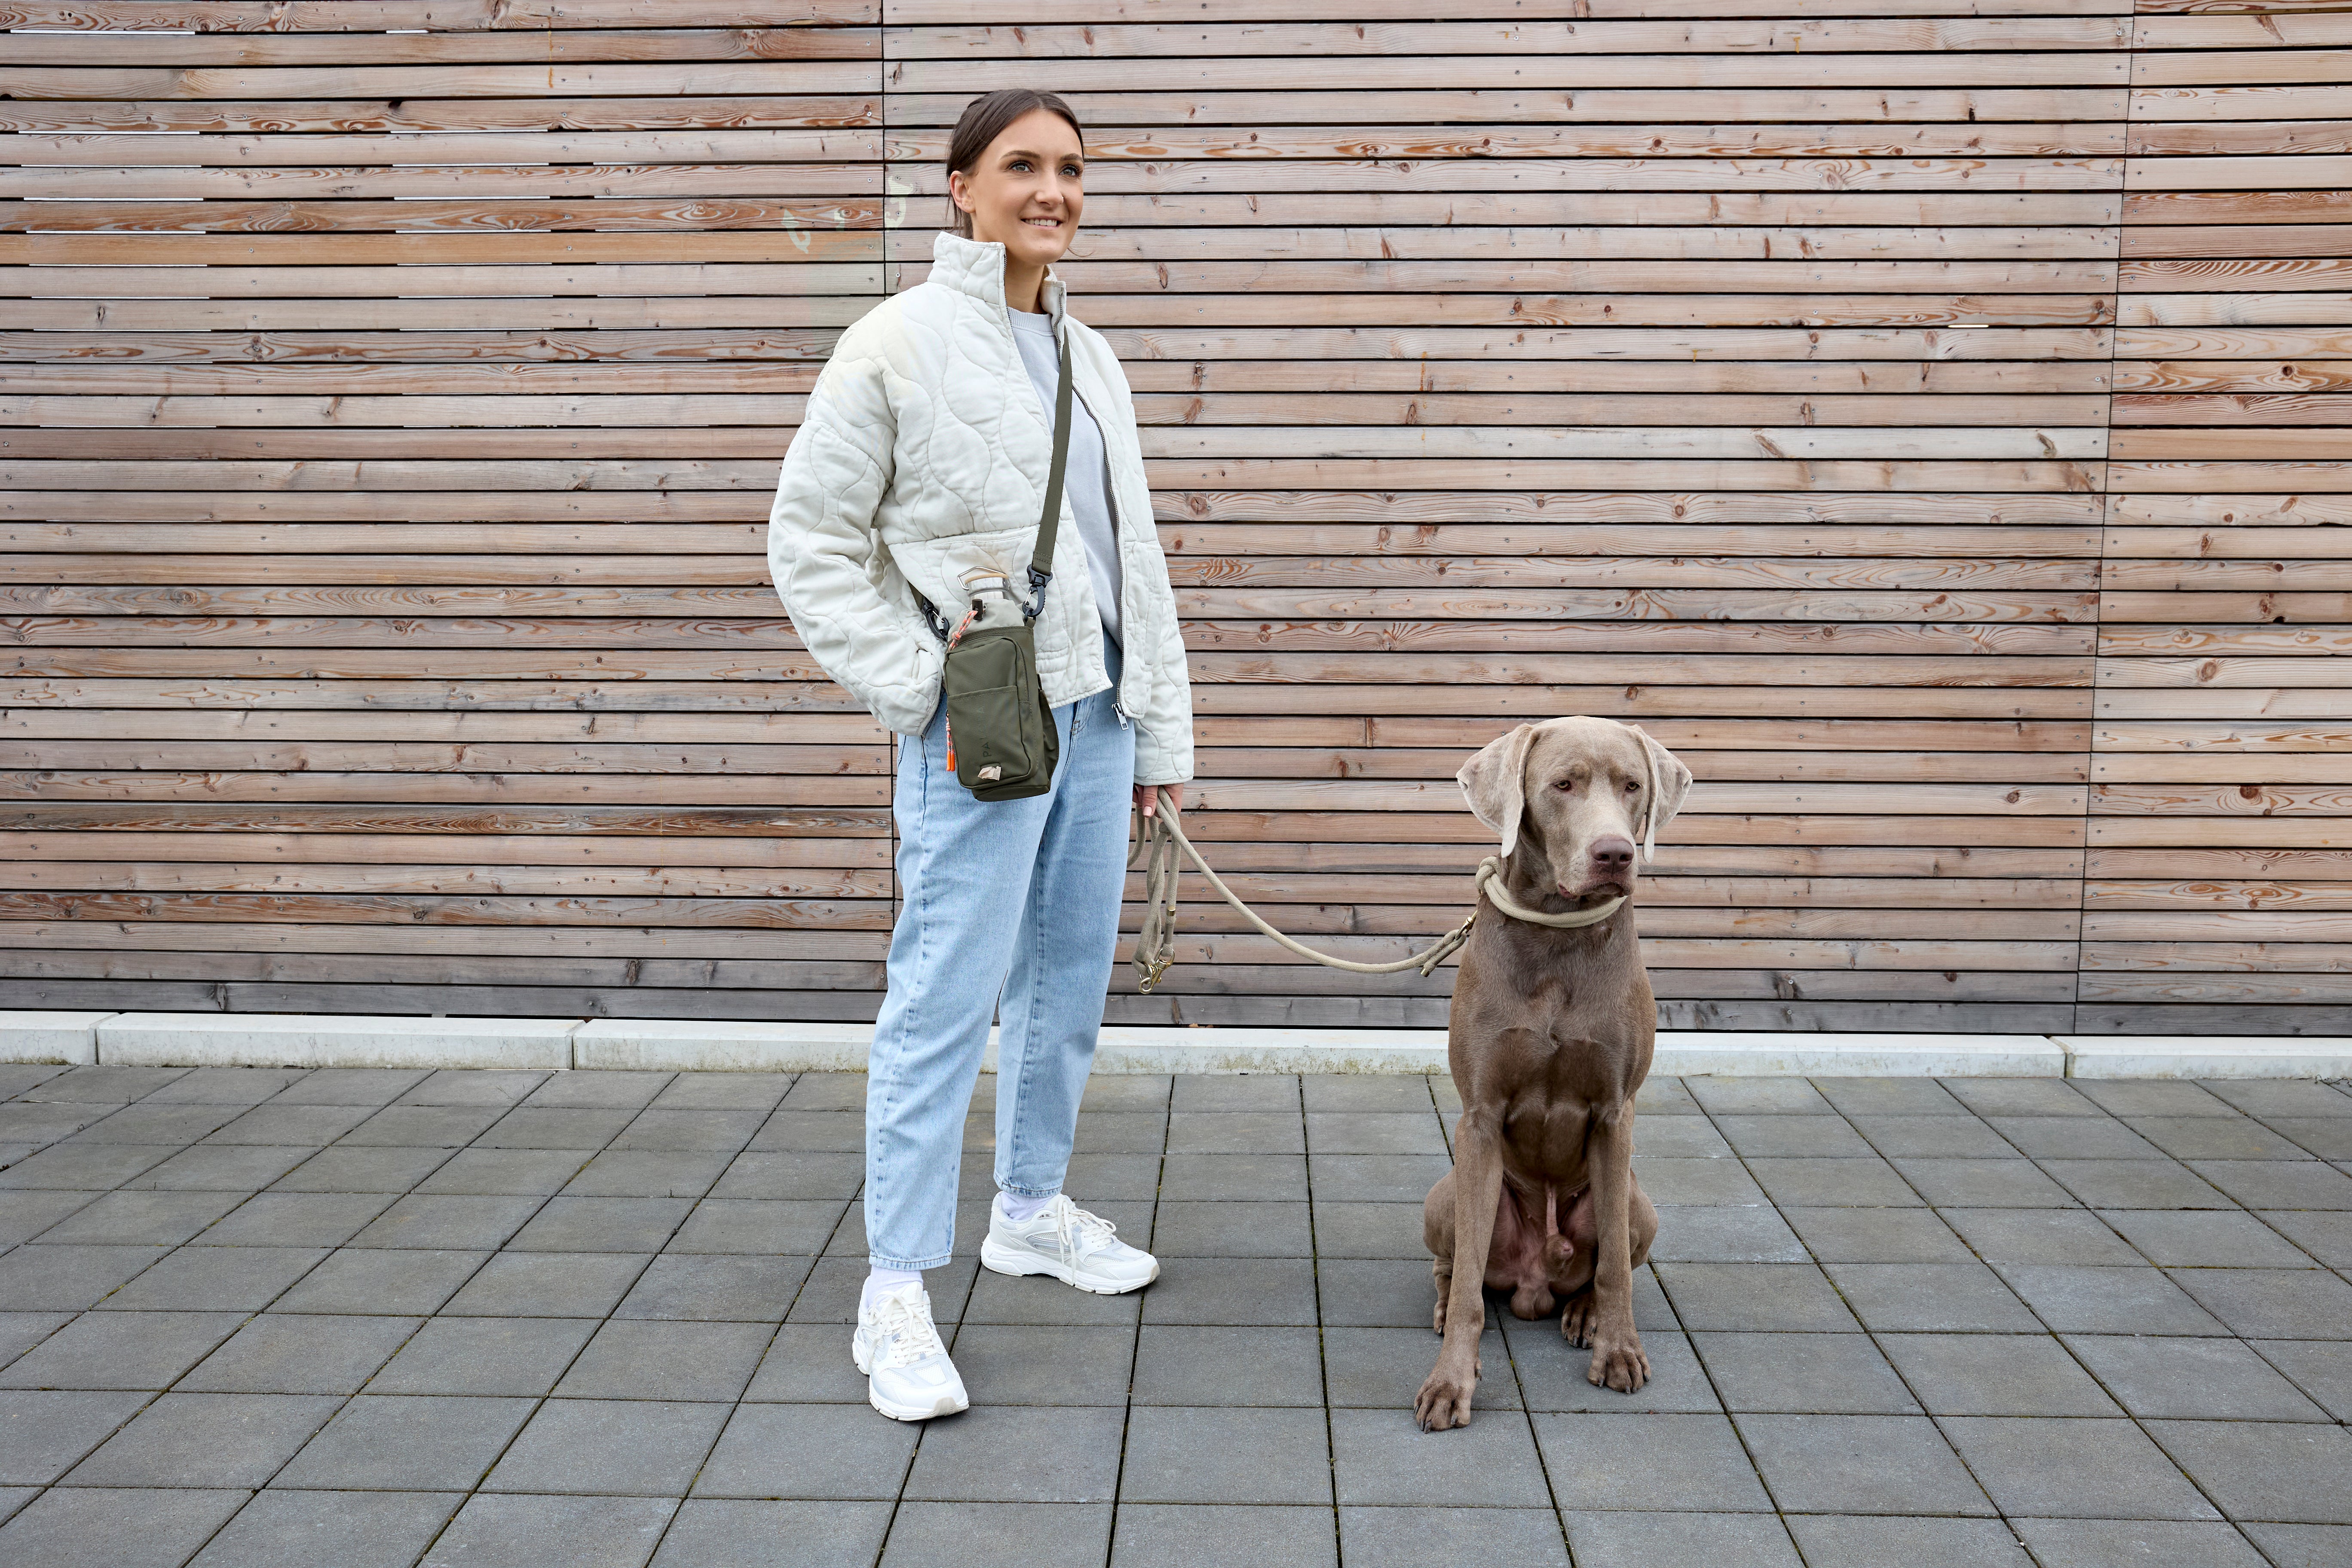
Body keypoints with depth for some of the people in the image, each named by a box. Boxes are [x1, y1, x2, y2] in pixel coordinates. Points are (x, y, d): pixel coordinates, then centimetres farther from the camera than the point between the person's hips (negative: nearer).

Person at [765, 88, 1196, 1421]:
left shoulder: (1088, 357, 15)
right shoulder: (900, 344, -5)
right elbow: (812, 537, -6)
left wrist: (1161, 730, 14)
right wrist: (919, 690, -12)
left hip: (1096, 711, 7)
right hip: (981, 722, -7)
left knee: (1072, 982, 15)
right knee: (946, 1000, -6)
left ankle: (1033, 1209, 33)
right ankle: (897, 1291, 4)